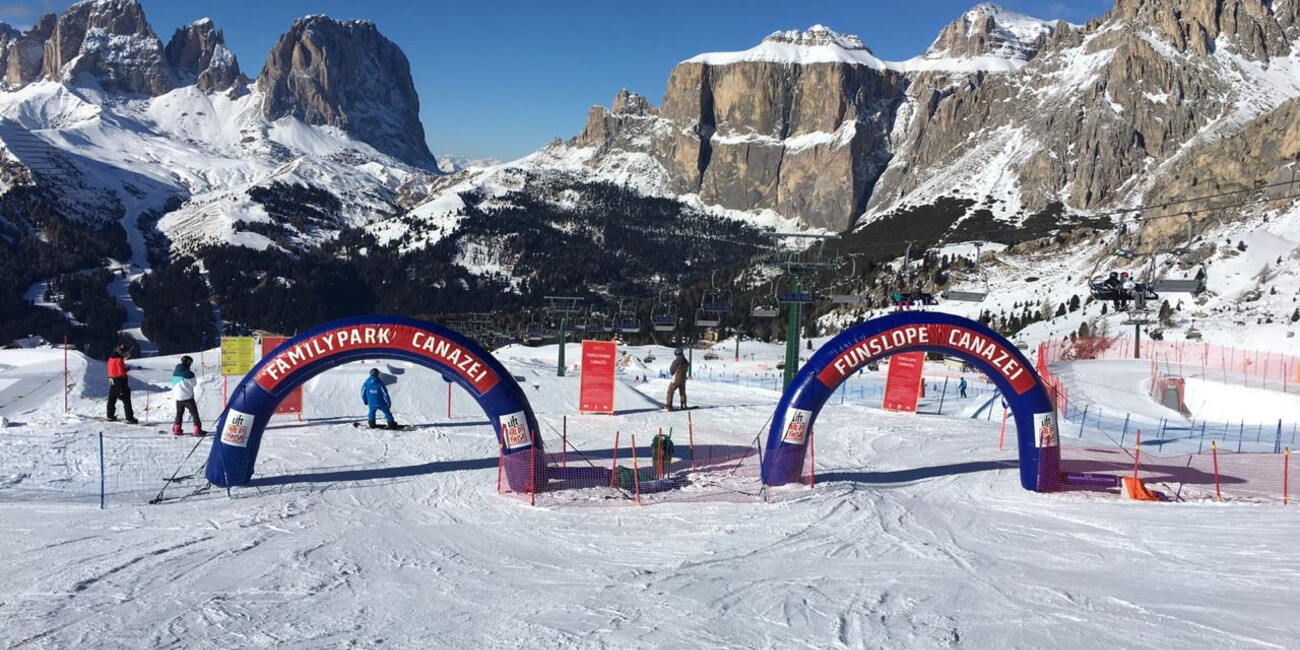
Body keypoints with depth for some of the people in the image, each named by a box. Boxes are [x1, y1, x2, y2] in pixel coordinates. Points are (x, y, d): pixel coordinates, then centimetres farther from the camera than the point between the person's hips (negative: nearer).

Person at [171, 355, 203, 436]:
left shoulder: (175, 372, 5)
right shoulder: (189, 373, -16)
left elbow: (173, 384, 13)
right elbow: (193, 384, -7)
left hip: (177, 396, 6)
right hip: (187, 397, -6)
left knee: (179, 413, 20)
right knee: (194, 412, 2)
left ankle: (176, 429, 17)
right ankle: (197, 430, -2)